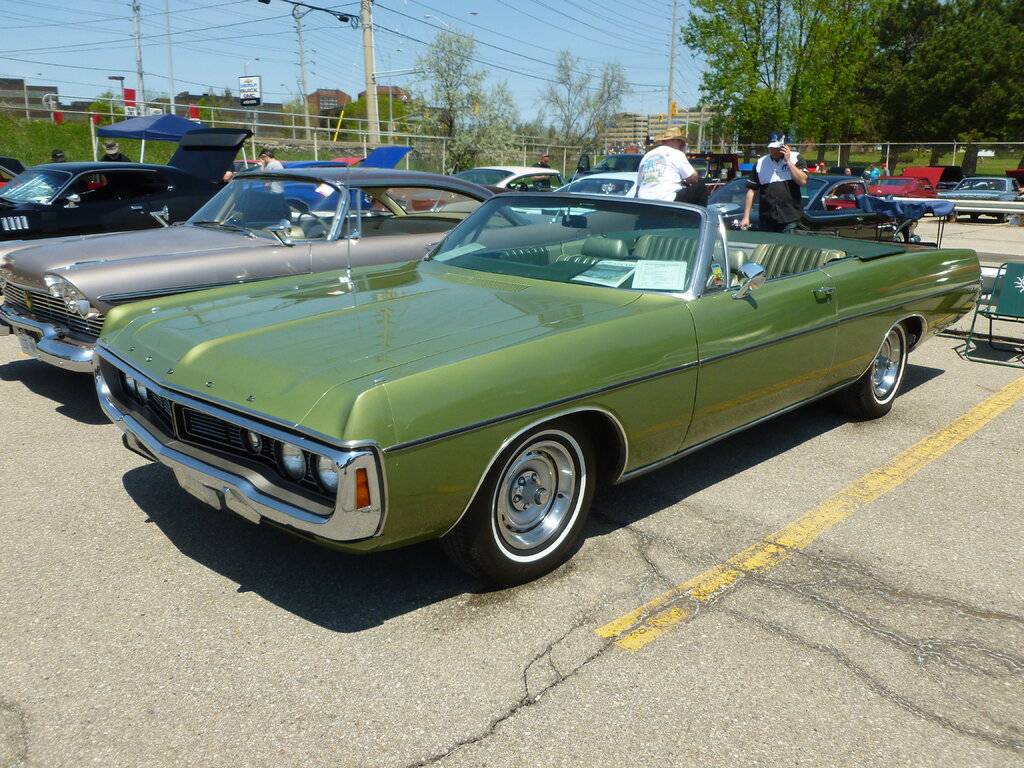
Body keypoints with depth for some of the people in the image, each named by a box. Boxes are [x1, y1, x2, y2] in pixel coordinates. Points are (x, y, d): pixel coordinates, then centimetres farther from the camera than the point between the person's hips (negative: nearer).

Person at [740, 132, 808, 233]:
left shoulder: (796, 158, 4)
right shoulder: (760, 163, 9)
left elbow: (802, 181, -10)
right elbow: (751, 190, 7)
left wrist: (788, 161, -9)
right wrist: (746, 217, 1)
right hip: (765, 220, 2)